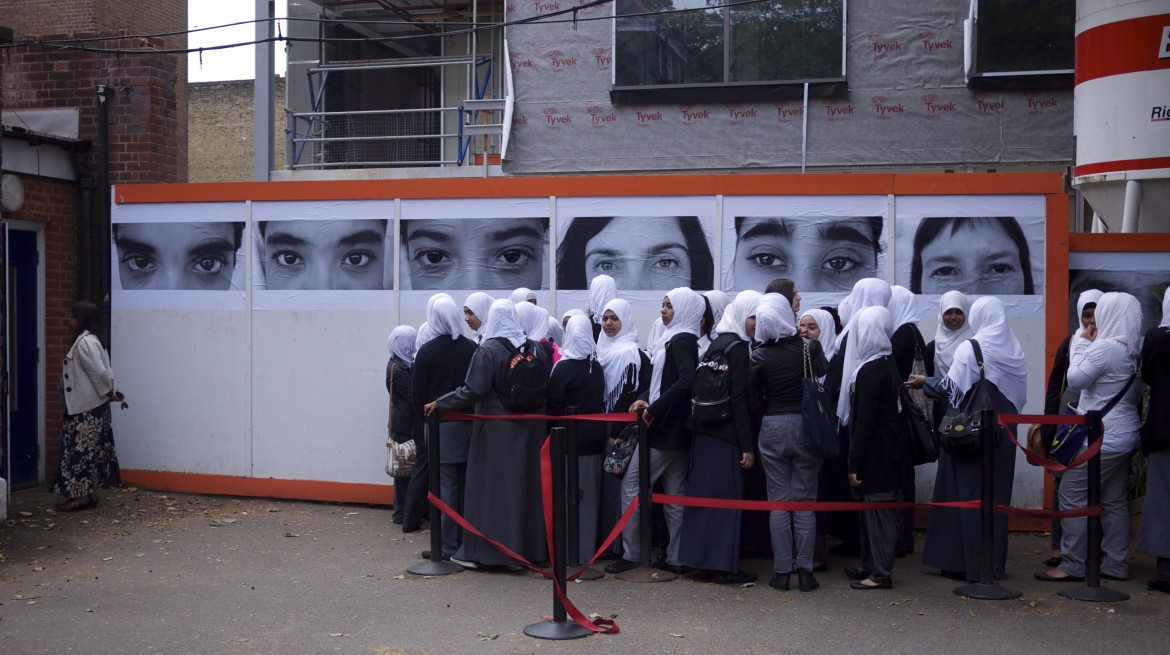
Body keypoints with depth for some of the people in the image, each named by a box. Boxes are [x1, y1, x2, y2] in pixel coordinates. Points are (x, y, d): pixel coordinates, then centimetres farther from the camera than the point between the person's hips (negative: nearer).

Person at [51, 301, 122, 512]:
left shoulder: (85, 342, -18)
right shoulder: (86, 340, 14)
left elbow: (99, 372, -22)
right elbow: (103, 371, 14)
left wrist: (108, 392, -9)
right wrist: (110, 391, 5)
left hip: (87, 408, -10)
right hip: (85, 406, 10)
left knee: (82, 450, -6)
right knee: (90, 450, 11)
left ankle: (81, 495, -2)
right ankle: (89, 494, 16)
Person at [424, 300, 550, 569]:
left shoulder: (488, 350, -13)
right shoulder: (535, 349, 3)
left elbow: (473, 390, -19)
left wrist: (438, 404, -10)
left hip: (497, 428, -5)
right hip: (530, 428, 5)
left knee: (490, 486, 2)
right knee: (525, 485, 12)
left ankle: (481, 551, 6)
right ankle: (529, 546, 20)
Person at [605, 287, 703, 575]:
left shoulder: (681, 341, -13)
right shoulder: (675, 340, 15)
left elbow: (686, 380, -27)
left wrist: (654, 409, -21)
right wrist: (645, 399, 0)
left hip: (664, 428, -9)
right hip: (677, 430, 9)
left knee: (631, 484, -3)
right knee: (675, 492, 9)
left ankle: (631, 553, 3)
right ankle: (675, 557, 13)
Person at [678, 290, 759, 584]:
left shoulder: (717, 343, 13)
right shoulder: (738, 348, -12)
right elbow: (739, 399, -17)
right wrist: (748, 446, -16)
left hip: (705, 433, 8)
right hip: (727, 436, -8)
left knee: (704, 494, 11)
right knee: (728, 497, -3)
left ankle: (701, 559, 17)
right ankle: (724, 565, 1)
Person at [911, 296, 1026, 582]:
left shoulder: (970, 348, -11)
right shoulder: (1015, 350, 5)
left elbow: (951, 386, -9)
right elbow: (1020, 394, 8)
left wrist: (925, 382, 6)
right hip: (1003, 432, 5)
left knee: (968, 494, 2)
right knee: (997, 495, 9)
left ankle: (967, 563, 5)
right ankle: (994, 563, 13)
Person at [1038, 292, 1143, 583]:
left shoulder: (1105, 347, -20)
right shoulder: (1133, 350, 7)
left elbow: (1075, 379, -10)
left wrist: (1083, 344, -2)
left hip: (1100, 438, -9)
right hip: (1124, 436, 9)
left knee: (1073, 497, -4)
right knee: (1114, 501, 12)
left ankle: (1072, 566, -3)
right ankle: (1116, 564, 15)